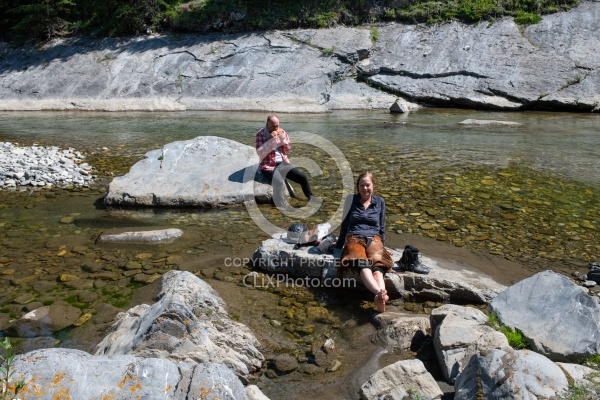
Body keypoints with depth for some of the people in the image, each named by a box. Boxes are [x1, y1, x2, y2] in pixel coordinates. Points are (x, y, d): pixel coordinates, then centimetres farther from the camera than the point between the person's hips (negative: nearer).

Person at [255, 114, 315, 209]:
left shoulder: (282, 132, 7)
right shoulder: (260, 134, -7)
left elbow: (287, 150, 10)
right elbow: (259, 153, -16)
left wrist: (283, 138, -8)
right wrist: (270, 140, -23)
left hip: (283, 163, 5)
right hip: (268, 166, -5)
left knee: (303, 178, -8)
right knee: (279, 183, -35)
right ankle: (282, 208, -25)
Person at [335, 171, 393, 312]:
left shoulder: (380, 201, 17)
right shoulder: (351, 199, 12)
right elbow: (345, 223, 18)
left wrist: (382, 246, 20)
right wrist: (339, 244, 22)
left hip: (374, 239, 2)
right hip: (354, 239, -2)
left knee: (378, 264, -36)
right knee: (363, 264, -39)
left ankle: (380, 298, -64)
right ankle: (381, 294, -65)